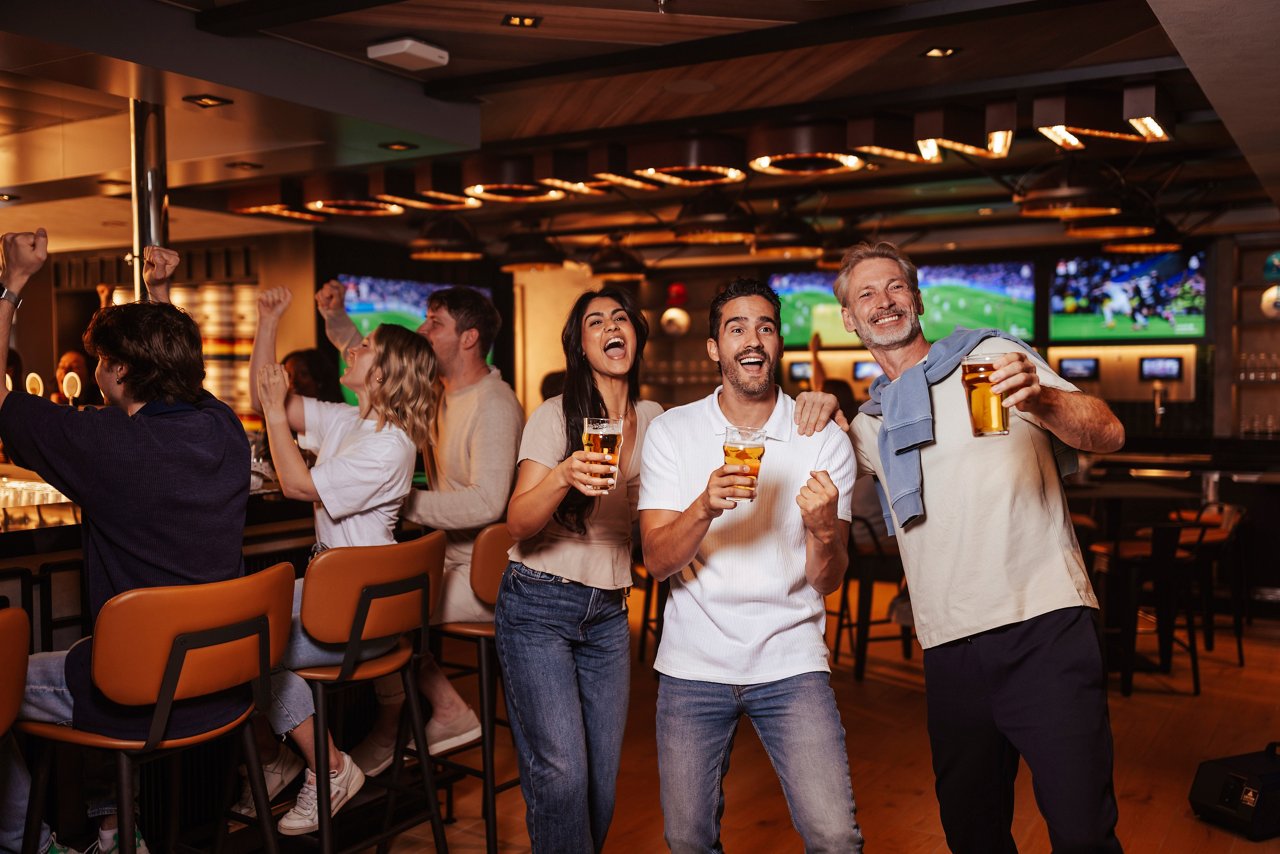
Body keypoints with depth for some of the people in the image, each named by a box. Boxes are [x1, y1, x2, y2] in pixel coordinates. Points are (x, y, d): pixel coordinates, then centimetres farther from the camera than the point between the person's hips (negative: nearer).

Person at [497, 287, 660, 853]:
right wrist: (563, 476, -37)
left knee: (603, 778, 8)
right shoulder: (555, 416, -9)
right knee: (561, 773, -11)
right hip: (538, 607, -4)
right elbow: (518, 524, -19)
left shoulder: (654, 420, 5)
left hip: (609, 613, 5)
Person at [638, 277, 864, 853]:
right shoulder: (670, 432, -2)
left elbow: (827, 581, -4)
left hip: (790, 662, 0)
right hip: (693, 666, 1)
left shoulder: (824, 440, -3)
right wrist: (705, 507, -28)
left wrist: (823, 529, -26)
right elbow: (656, 561, -9)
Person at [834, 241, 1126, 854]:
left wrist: (1039, 397, -26)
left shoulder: (992, 355, 5)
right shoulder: (870, 424, 16)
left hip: (1045, 626, -4)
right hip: (949, 647, 5)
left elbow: (1109, 433, -4)